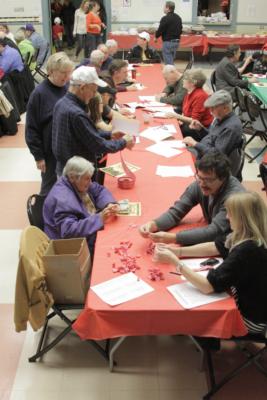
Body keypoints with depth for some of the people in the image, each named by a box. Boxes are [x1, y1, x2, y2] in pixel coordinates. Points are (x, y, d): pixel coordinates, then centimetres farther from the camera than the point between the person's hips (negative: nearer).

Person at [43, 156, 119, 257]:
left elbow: (99, 190, 10)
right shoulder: (62, 199, -28)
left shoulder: (77, 184, -2)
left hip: (88, 234, 9)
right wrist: (99, 219, -37)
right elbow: (68, 231, -35)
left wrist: (109, 204, -12)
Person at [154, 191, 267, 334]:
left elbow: (208, 286, -32)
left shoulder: (247, 250, -34)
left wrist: (174, 261, -26)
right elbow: (215, 247, 6)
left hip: (250, 318, -8)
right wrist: (177, 251, -4)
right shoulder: (250, 239, -6)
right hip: (247, 303, 8)